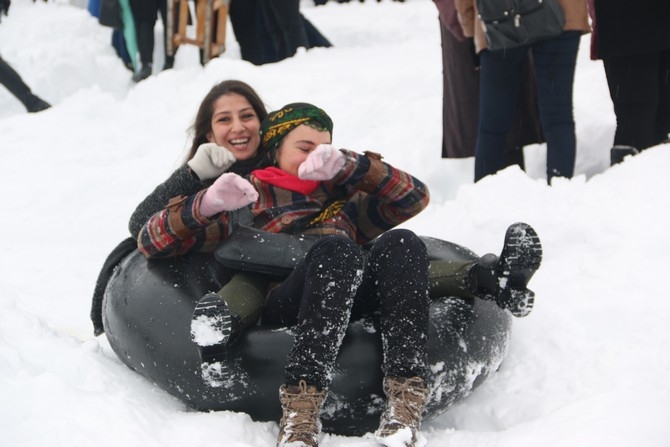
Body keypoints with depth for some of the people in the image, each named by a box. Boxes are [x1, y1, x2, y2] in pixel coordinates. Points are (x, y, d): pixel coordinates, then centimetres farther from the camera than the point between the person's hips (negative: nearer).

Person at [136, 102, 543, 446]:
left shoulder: (343, 200, 38)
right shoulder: (249, 200, 27)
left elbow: (416, 196, 22)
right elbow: (153, 243, 15)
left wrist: (346, 165, 9)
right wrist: (205, 205, -5)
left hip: (360, 304, 3)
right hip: (287, 305, -3)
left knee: (401, 242, -28)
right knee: (338, 249, -34)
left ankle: (407, 399, -43)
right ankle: (302, 406, -47)